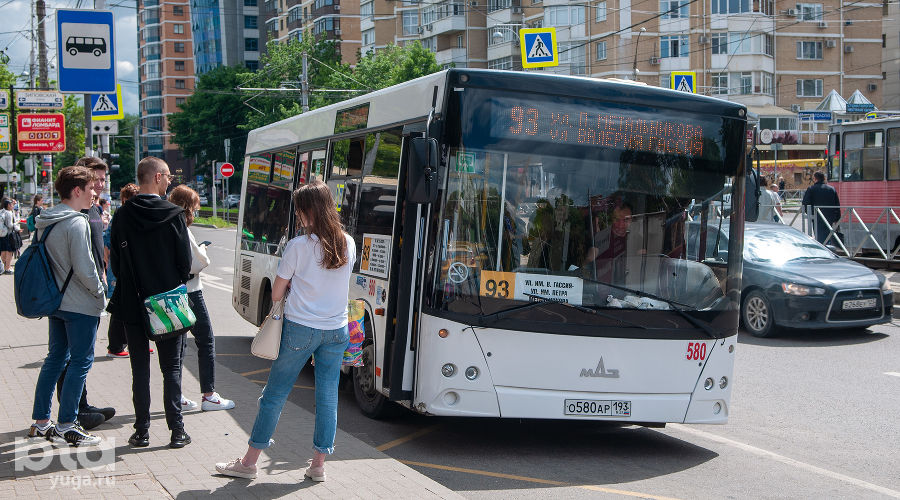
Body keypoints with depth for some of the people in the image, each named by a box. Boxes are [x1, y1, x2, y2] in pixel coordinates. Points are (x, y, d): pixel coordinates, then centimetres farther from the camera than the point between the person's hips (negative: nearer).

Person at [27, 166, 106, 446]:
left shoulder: (45, 222, 9)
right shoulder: (76, 223, -18)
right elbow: (84, 268, -20)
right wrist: (99, 292, -5)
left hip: (54, 302, 9)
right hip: (80, 306, -9)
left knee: (55, 358, 16)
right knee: (81, 361, -1)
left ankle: (40, 422, 20)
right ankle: (65, 426, 1)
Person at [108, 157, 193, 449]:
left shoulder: (122, 216, -3)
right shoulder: (173, 214, -10)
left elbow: (114, 263, 2)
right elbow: (185, 260, -7)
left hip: (133, 304, 2)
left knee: (140, 370, 10)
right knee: (172, 369, 6)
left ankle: (142, 431, 11)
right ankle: (177, 430, 5)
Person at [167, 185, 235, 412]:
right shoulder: (181, 231, -17)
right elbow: (197, 264, -16)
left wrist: (198, 252, 8)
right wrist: (203, 252, 4)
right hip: (189, 292, -8)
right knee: (206, 342, 1)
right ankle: (209, 395, 3)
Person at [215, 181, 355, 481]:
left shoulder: (298, 246, -13)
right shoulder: (348, 244, 1)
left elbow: (277, 293, -6)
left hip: (300, 329, -4)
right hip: (337, 331, 4)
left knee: (275, 394, 6)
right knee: (327, 396, 9)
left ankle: (249, 462, 15)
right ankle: (319, 464, 14)